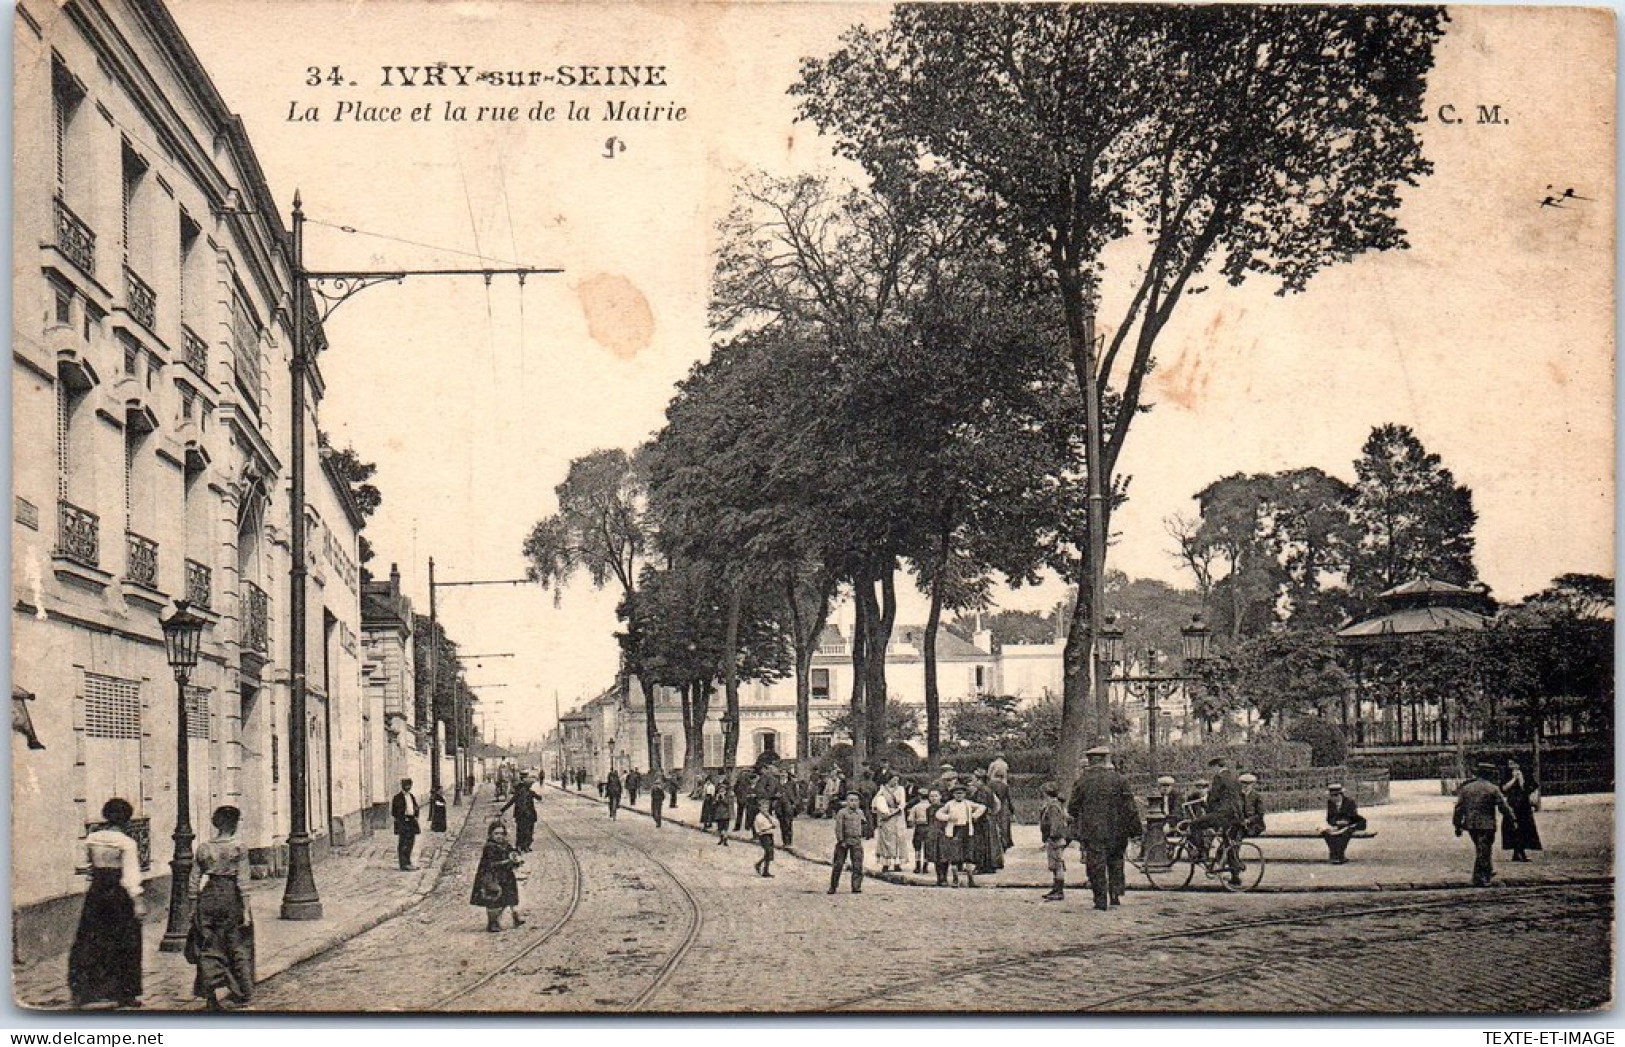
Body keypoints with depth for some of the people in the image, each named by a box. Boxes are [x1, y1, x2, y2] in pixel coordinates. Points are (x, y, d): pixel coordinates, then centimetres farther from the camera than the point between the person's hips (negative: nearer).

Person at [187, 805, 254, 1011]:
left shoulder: (203, 849, 2)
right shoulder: (239, 849, -8)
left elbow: (193, 881, 4)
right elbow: (241, 882, -11)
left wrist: (193, 907, 12)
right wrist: (246, 909, -7)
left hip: (208, 899, 3)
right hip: (231, 898, -3)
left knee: (209, 949, 9)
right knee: (237, 948, 9)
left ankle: (212, 997, 8)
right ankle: (239, 995, 12)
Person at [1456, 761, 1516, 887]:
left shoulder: (1466, 788, 6)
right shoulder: (1493, 789, -7)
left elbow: (1459, 808, 6)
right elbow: (1503, 806, -7)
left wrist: (1458, 825, 10)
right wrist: (1513, 820, 4)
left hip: (1470, 825, 5)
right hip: (1486, 825, -5)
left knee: (1480, 849, 22)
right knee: (1483, 852, 0)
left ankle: (1488, 873, 33)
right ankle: (1479, 879, -1)